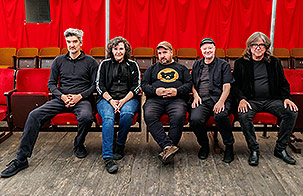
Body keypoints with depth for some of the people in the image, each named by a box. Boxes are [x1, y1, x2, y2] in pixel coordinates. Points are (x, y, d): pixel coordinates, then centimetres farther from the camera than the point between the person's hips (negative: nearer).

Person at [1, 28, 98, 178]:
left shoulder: (90, 61, 6)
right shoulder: (59, 61, 14)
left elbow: (95, 84, 3)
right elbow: (51, 83, 14)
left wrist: (80, 96, -12)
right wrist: (62, 96, -5)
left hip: (81, 99, -3)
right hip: (61, 99, 3)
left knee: (86, 117, -38)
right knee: (34, 115, -19)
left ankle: (78, 145, -4)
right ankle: (21, 159, -15)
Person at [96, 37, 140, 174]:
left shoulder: (133, 65, 16)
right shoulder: (105, 64, 16)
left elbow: (136, 87, 6)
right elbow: (99, 86, 8)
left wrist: (123, 101, -10)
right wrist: (111, 100, -9)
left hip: (128, 98, 0)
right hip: (107, 98, 0)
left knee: (127, 113, -35)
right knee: (108, 117, -33)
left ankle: (120, 147, -15)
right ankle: (107, 157, -39)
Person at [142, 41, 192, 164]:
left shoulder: (181, 68, 27)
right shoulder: (152, 69, 30)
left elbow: (189, 84, 13)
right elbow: (144, 84, 17)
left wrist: (177, 91, -6)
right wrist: (155, 90, -3)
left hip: (176, 99, -1)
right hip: (155, 99, 1)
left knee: (178, 117, -35)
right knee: (149, 116, -33)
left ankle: (167, 149, -30)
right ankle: (168, 146, -39)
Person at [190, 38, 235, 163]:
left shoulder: (223, 65, 12)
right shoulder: (197, 65, 24)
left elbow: (226, 86, 2)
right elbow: (192, 83, 25)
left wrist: (221, 101, -15)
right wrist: (195, 95, 3)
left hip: (219, 98, -2)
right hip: (202, 100, 2)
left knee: (221, 116, -36)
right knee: (195, 119, -29)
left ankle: (229, 146, -12)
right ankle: (204, 145, 0)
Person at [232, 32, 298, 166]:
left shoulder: (274, 62, 14)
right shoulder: (241, 63, 8)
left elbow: (283, 83, 15)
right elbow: (235, 85, 4)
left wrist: (286, 98, -4)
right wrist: (241, 99, -15)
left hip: (272, 100, 2)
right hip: (251, 100, -2)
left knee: (292, 111, -23)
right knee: (243, 114, -34)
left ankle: (280, 149, -9)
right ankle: (254, 150, -17)